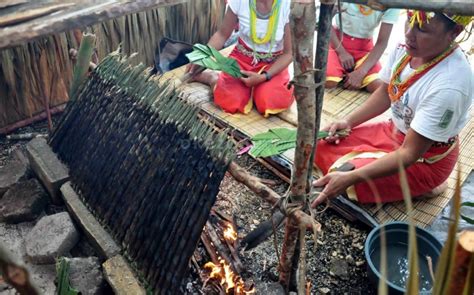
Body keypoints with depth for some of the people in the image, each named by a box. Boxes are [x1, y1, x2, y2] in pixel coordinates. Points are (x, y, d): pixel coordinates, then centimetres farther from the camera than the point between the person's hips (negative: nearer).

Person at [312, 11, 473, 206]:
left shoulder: (449, 85, -33)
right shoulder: (408, 47, -13)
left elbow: (410, 153, -29)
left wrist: (350, 178, -37)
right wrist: (348, 122, -8)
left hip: (425, 157, -7)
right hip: (394, 131, 8)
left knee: (340, 182, -18)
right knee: (323, 146, 1)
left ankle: (421, 187, 1)